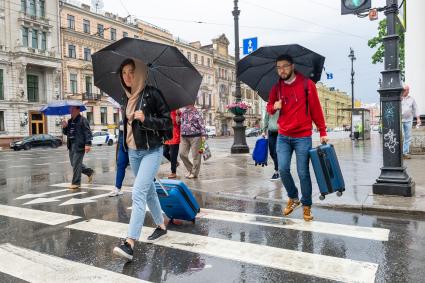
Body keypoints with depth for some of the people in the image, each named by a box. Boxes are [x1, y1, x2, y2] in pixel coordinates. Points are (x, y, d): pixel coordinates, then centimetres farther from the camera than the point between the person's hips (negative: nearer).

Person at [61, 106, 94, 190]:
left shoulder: (83, 120, -8)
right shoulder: (70, 121, 16)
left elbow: (88, 132, -14)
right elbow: (65, 133, 21)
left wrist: (88, 144, -22)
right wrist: (64, 127, 0)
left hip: (79, 145, -9)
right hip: (71, 145, 9)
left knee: (76, 164, -5)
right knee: (74, 163, 13)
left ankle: (76, 183, 5)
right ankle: (90, 172, 29)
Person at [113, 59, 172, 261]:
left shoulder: (152, 94, -10)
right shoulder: (128, 98, 11)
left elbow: (168, 122, -11)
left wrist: (146, 119, -23)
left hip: (151, 151, -8)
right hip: (133, 151, 8)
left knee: (138, 193, -16)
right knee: (148, 191, 16)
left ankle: (130, 243, -15)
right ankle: (161, 226, 33)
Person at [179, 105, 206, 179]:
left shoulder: (196, 112, -5)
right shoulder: (182, 111, 11)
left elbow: (201, 123, -8)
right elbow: (180, 122, 25)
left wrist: (203, 134, -14)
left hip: (195, 136, -6)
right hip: (184, 137, 6)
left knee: (195, 155, 0)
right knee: (182, 154, 2)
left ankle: (194, 172, 13)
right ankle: (190, 169, 21)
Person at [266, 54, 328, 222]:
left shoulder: (307, 84, -3)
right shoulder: (276, 88, 8)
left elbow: (316, 109, -1)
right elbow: (269, 107, 18)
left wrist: (322, 132, -4)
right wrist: (273, 107, -7)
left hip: (303, 137, -3)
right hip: (283, 137, 3)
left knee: (303, 173, 1)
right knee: (283, 169, -4)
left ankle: (307, 206, 19)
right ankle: (293, 197, 23)